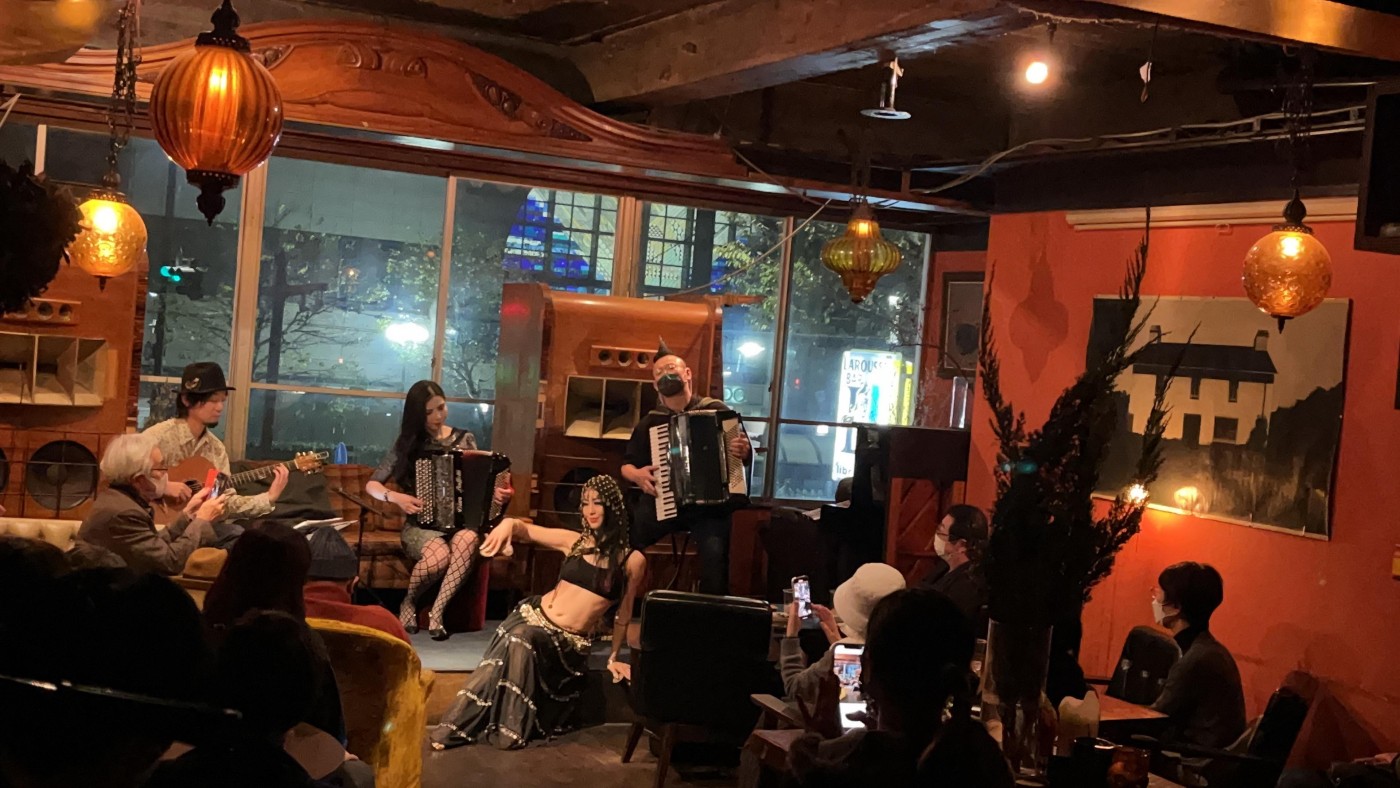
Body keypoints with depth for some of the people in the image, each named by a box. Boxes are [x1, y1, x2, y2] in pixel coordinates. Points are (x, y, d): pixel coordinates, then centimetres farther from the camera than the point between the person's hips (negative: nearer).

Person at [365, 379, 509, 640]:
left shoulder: (465, 440, 7)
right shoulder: (407, 444, 3)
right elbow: (372, 484, 6)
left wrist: (497, 495, -12)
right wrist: (396, 497, -14)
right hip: (421, 525, -1)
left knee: (469, 539, -36)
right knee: (439, 555, -36)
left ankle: (436, 611, -26)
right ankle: (408, 602, -4)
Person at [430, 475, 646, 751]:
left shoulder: (632, 560, -1)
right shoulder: (573, 541, 6)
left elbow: (623, 614, 8)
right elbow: (525, 530, 6)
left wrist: (613, 657, 13)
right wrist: (508, 523, -18)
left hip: (571, 643, -1)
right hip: (536, 617, 1)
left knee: (521, 643, -30)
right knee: (517, 641, -32)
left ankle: (510, 730, -9)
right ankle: (457, 727, -29)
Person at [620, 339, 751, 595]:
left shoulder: (717, 411, 6)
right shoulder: (650, 421, 14)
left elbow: (746, 455, 8)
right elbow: (627, 465, 21)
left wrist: (744, 452, -16)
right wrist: (637, 475, -2)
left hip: (708, 502, -3)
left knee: (715, 552, -31)